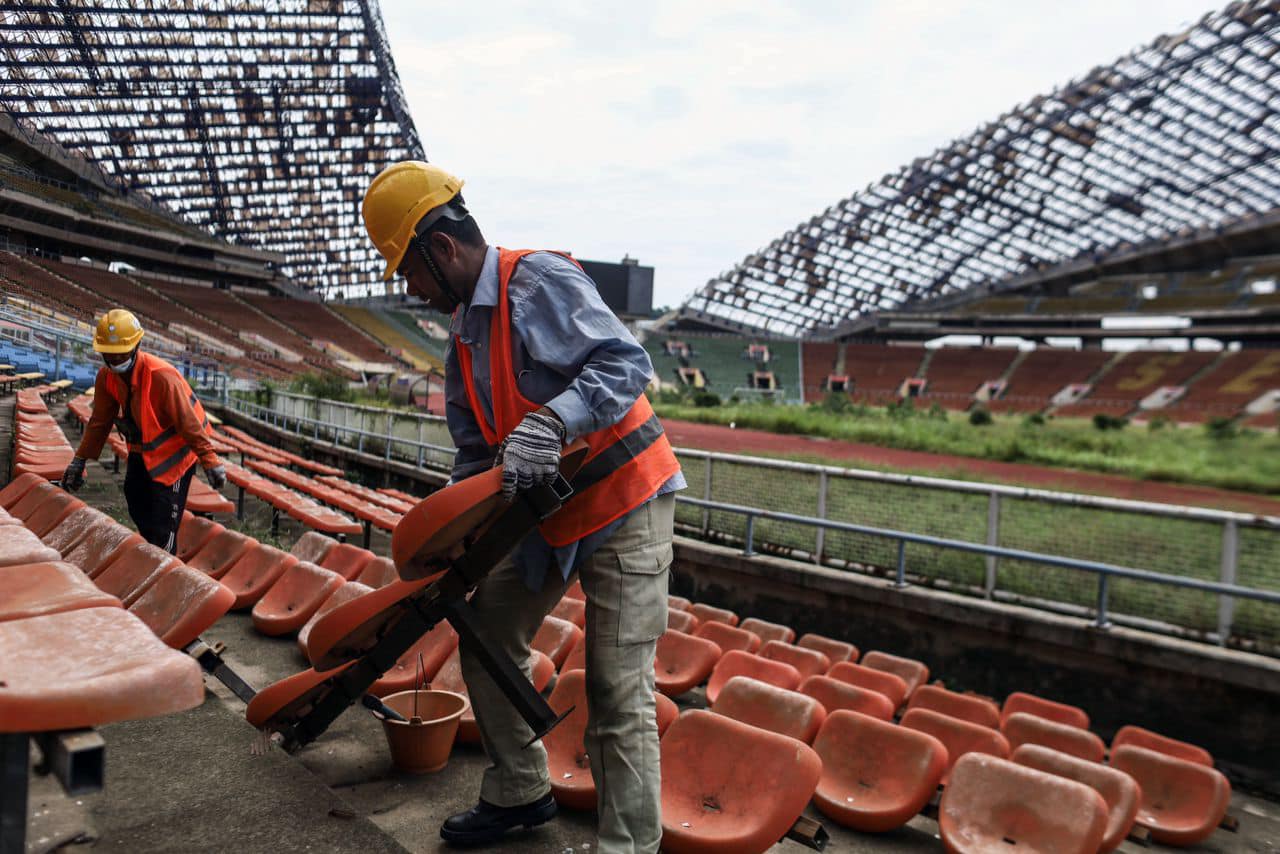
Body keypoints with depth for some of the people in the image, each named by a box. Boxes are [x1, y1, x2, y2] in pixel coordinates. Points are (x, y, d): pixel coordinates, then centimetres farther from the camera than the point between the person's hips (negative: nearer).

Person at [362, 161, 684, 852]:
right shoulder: (462, 333, 11)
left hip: (624, 502, -9)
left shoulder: (540, 281, -16)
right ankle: (520, 794, 35)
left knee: (618, 692, -7)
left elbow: (626, 363, -26)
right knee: (488, 646, 15)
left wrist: (549, 423, -38)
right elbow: (475, 453, 14)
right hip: (544, 510, 9)